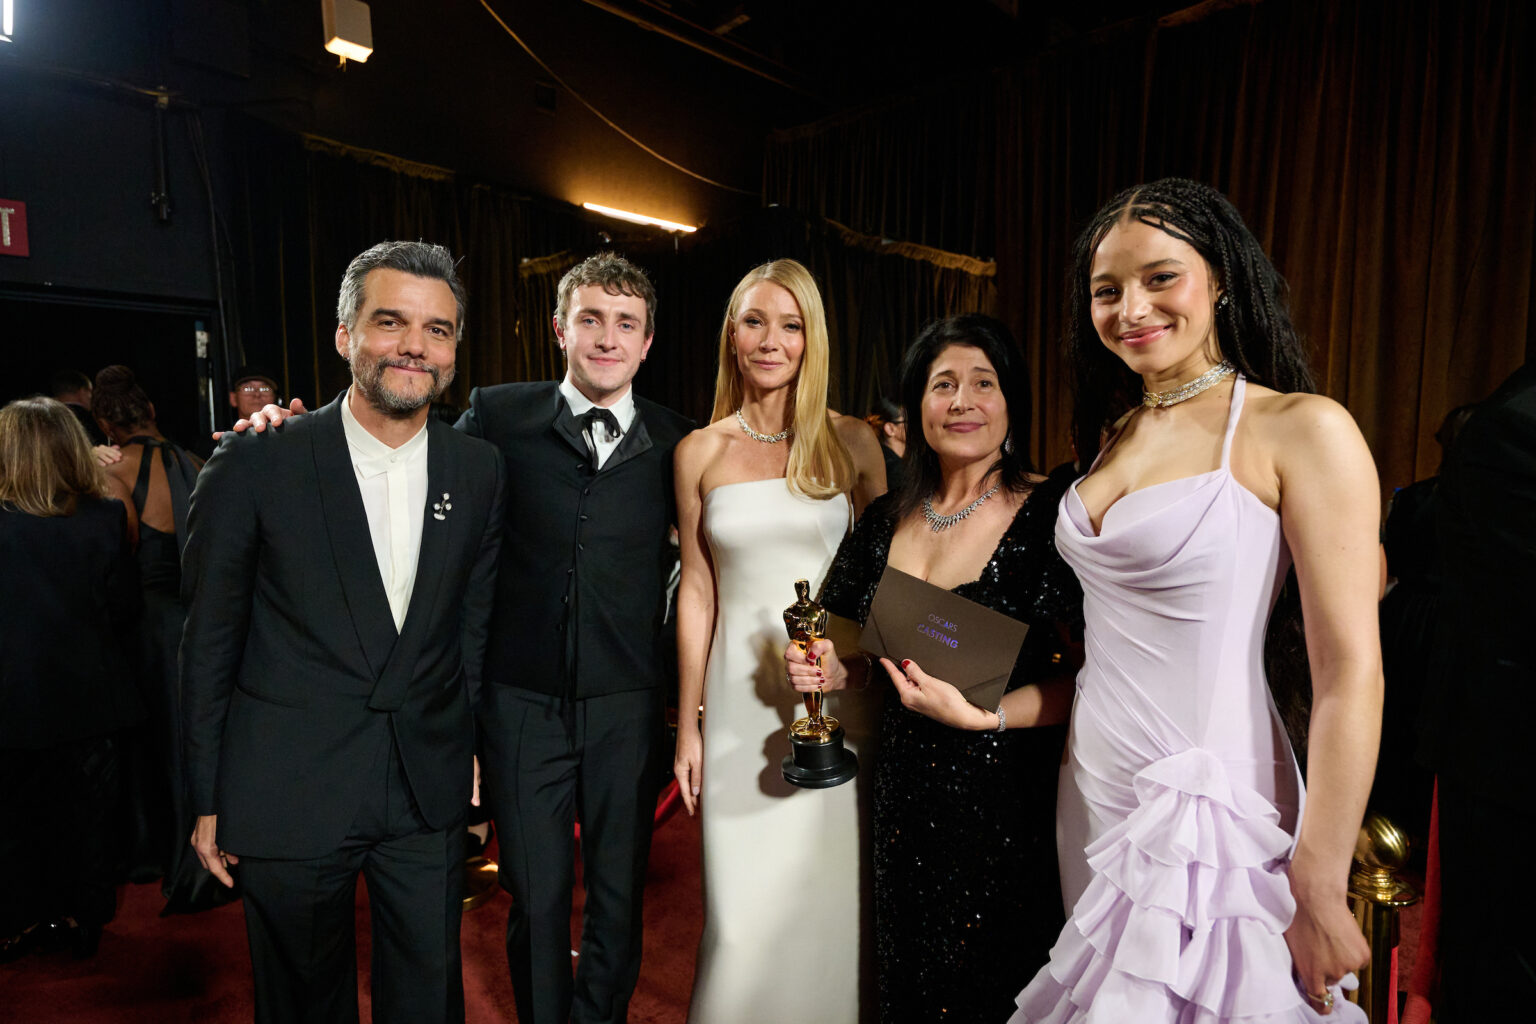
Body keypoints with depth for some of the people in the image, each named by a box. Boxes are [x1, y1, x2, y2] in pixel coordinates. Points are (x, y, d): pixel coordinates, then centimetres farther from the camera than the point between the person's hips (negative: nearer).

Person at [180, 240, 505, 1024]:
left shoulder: (479, 471, -1)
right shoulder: (253, 465, -10)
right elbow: (208, 644, -3)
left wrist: (468, 749, 8)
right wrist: (207, 800, 0)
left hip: (430, 796, 3)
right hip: (284, 799, -2)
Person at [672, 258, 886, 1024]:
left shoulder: (851, 442, 1)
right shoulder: (700, 452, 3)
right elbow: (697, 591, 5)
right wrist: (688, 723, 6)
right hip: (742, 697, 1)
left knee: (827, 896, 9)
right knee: (744, 908, 8)